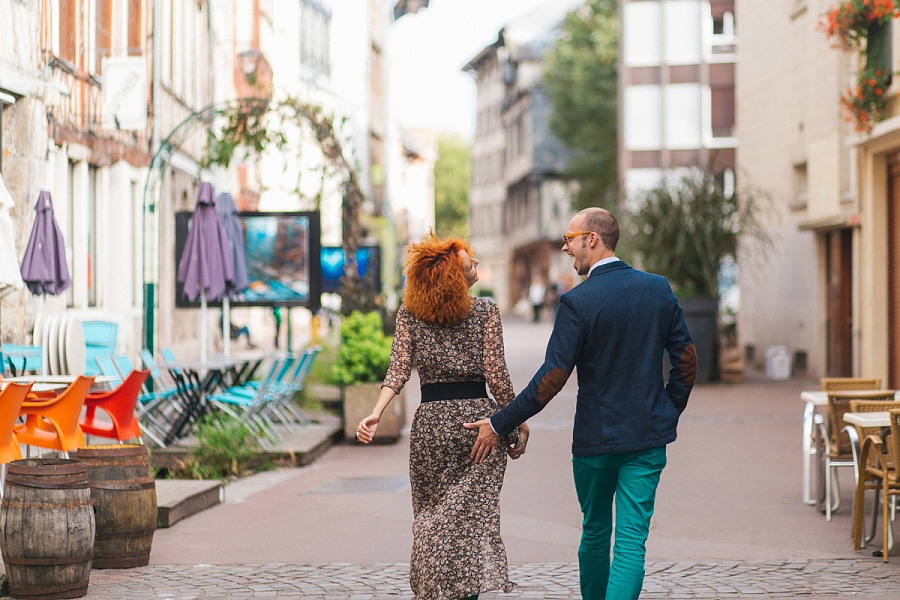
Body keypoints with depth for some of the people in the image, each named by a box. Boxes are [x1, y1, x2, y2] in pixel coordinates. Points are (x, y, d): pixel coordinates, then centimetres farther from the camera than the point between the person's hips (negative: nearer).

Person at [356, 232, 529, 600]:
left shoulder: (409, 314, 2)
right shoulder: (485, 312, -4)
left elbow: (398, 370, -9)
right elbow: (496, 375, -6)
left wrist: (376, 414, -12)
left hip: (432, 422, 2)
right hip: (479, 418, -2)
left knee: (433, 515, 15)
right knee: (475, 512, -2)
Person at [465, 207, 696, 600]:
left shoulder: (577, 302, -14)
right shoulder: (659, 288, 1)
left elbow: (551, 379, -16)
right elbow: (686, 360, 4)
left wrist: (499, 426, -9)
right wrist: (669, 413, 17)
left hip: (595, 437, -2)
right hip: (649, 435, 3)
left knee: (595, 531, 17)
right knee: (631, 539, -1)